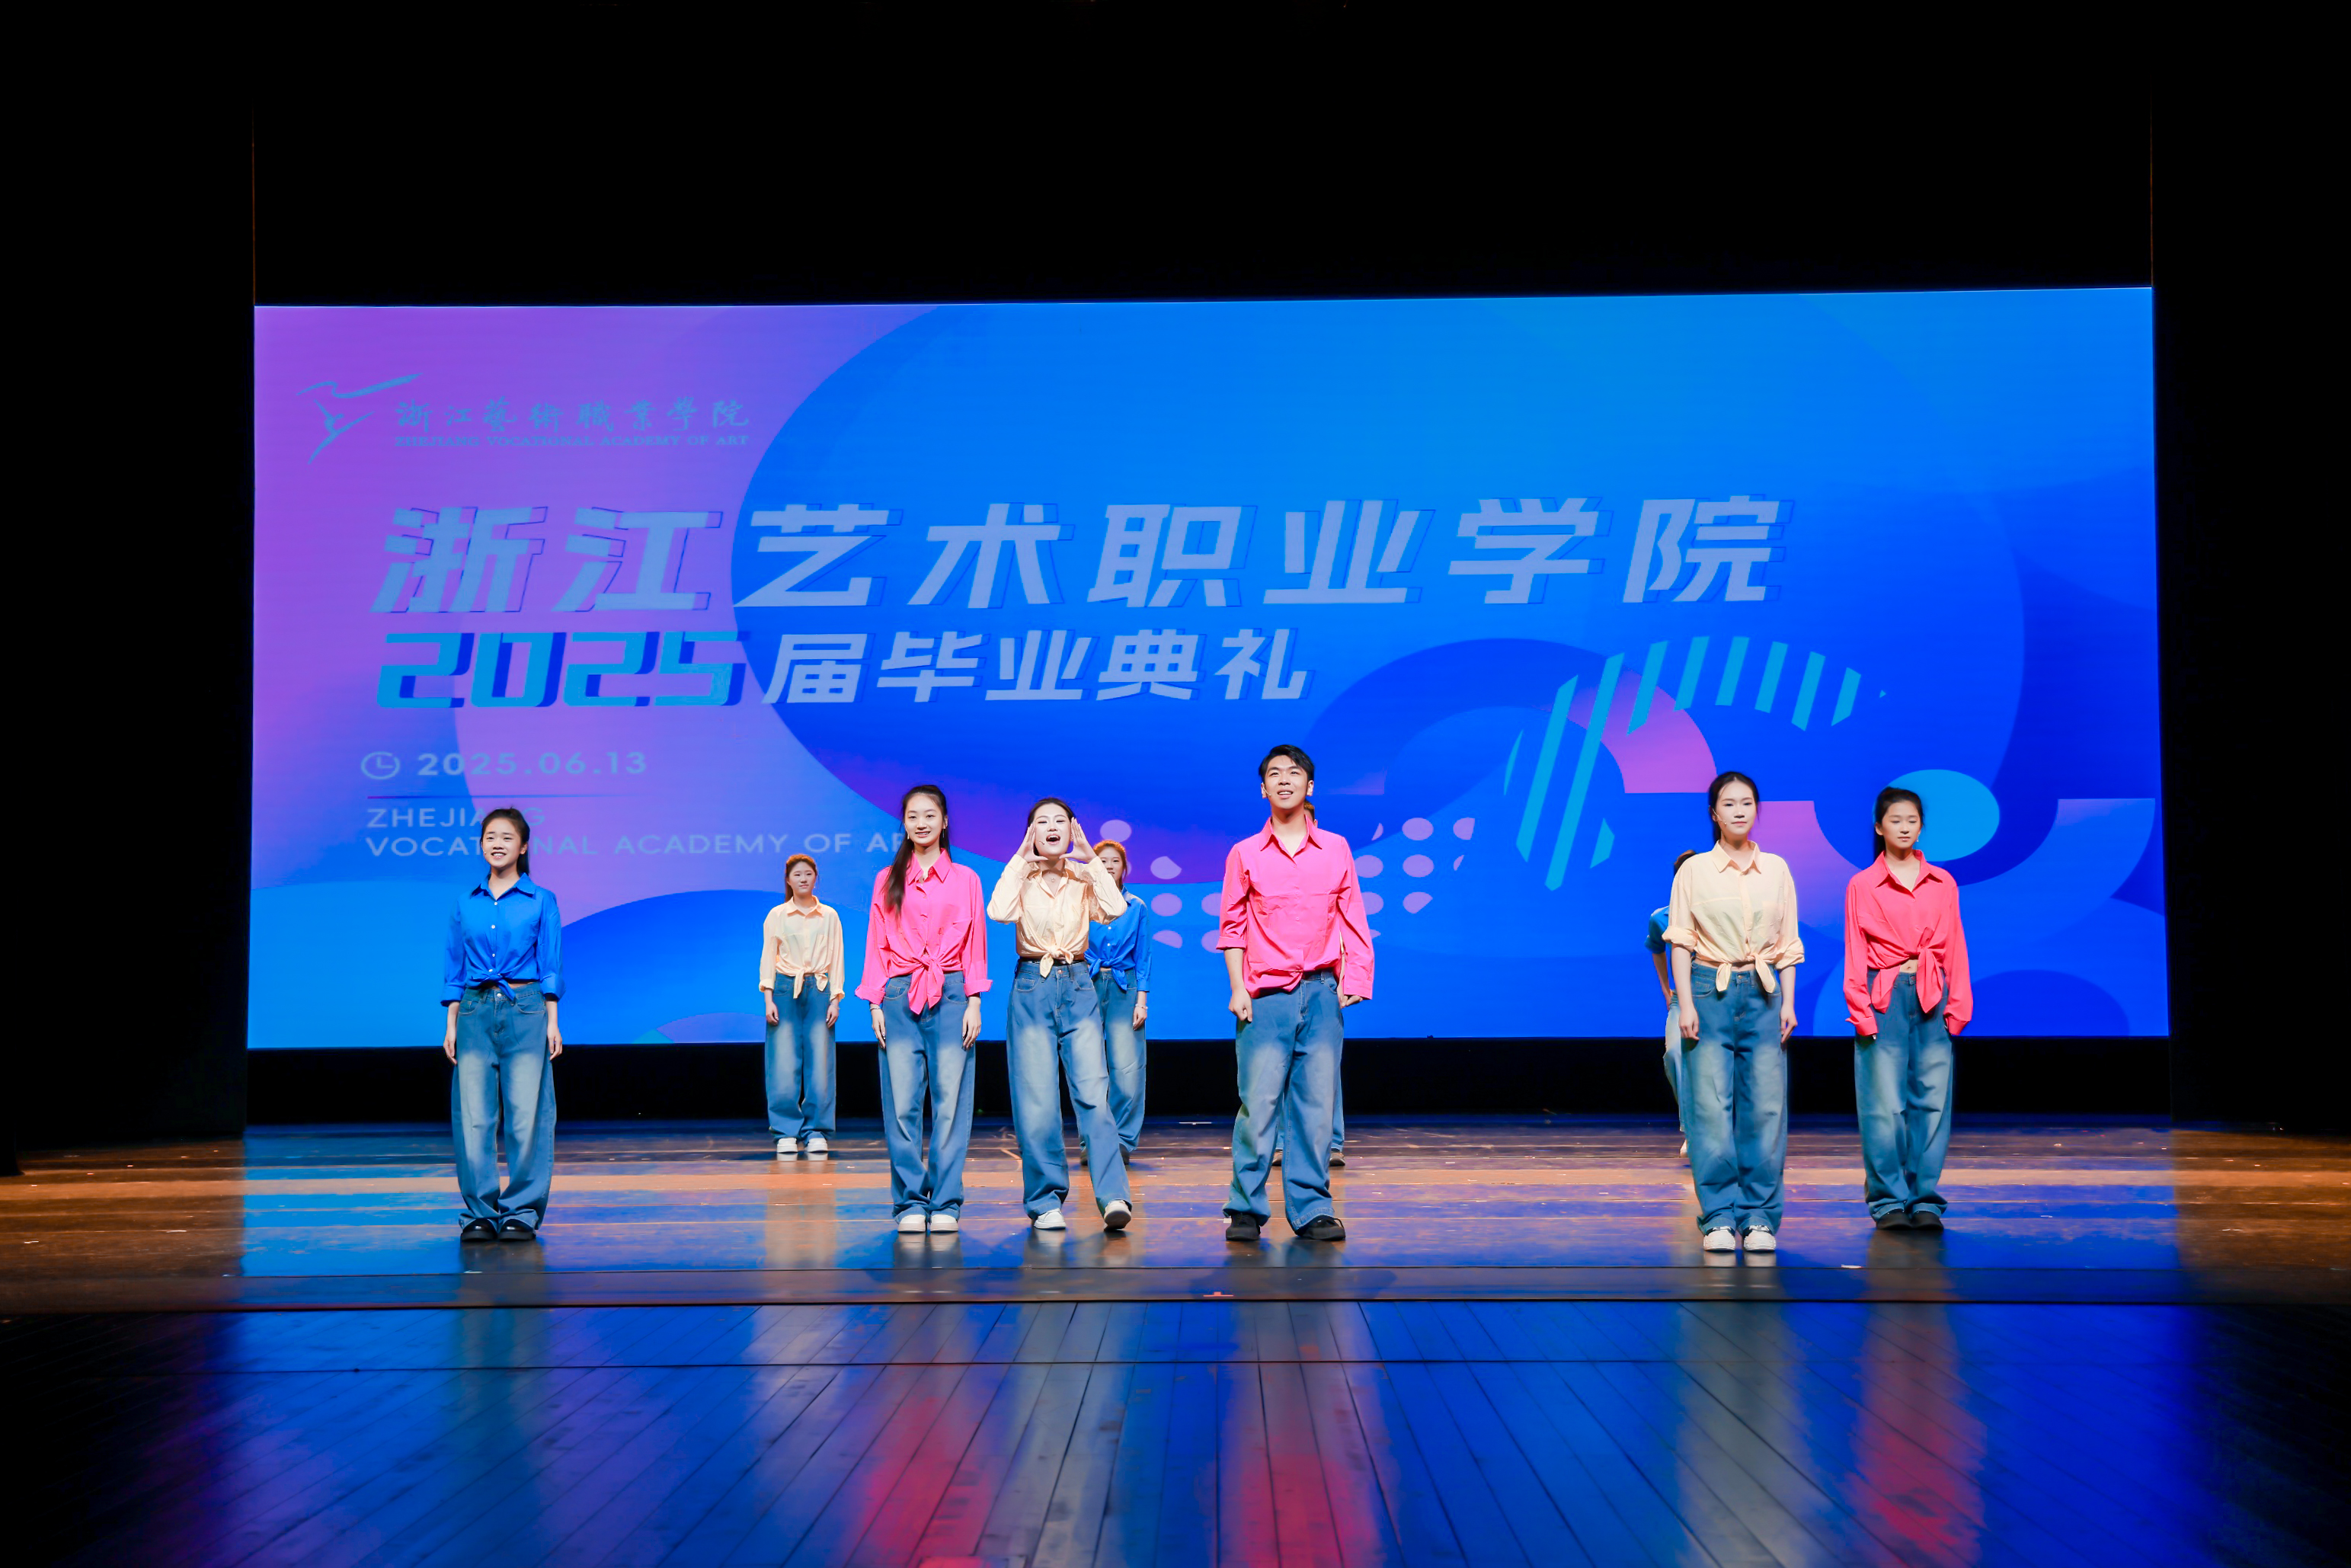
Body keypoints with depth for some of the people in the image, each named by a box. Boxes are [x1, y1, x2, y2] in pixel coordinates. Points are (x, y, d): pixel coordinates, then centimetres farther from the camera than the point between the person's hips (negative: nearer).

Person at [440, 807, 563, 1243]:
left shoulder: (541, 901, 4)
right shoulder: (466, 903, 10)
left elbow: (550, 966, 4)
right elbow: (454, 967, 12)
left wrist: (552, 1022, -2)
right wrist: (451, 1024, 7)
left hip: (524, 1010, -2)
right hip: (476, 1011, 2)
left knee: (526, 1114, -4)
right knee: (474, 1116, -1)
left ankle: (523, 1211, 4)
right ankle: (481, 1212, 7)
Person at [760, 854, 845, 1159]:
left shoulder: (829, 916, 8)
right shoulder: (776, 916, 5)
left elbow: (837, 959, 9)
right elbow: (767, 958, 4)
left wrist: (835, 999, 1)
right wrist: (768, 999, -5)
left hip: (819, 991, 1)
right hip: (786, 992, -1)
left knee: (819, 1063, -3)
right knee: (785, 1065, -6)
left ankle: (816, 1132, 5)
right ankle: (787, 1133, 2)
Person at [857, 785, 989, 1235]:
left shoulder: (965, 879, 10)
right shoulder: (887, 880, 12)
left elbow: (975, 945, 9)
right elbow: (876, 945, 11)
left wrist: (973, 1002, 0)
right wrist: (875, 1003, 2)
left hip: (950, 995, -1)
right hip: (900, 997, 1)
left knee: (950, 1100, -5)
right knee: (902, 1101, -4)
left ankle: (945, 1203, 1)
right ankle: (910, 1203, 3)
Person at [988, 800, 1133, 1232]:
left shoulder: (1083, 879, 6)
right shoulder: (1022, 877, 3)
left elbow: (1116, 909, -14)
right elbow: (999, 912, -18)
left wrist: (1092, 859, -10)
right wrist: (1020, 860, -12)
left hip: (1078, 988, 1)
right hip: (1031, 988, 0)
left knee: (1093, 1092, -12)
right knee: (1036, 1100, -3)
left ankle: (1113, 1197, -17)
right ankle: (1045, 1202, 6)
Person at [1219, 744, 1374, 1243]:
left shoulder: (1336, 849, 10)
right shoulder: (1244, 855, 6)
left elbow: (1352, 919, 11)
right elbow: (1231, 928, 8)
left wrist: (1356, 977, 0)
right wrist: (1238, 989, -2)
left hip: (1322, 993, 2)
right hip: (1266, 995, -1)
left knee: (1317, 1101, 0)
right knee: (1259, 1102, -7)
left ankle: (1311, 1209, 7)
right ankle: (1245, 1208, 4)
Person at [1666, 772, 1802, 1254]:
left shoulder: (1776, 869, 9)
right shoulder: (1694, 870, 3)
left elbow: (1788, 942, 11)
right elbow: (1681, 941, 1)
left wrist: (1788, 1002, 3)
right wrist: (1686, 1003, -7)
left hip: (1764, 994, 2)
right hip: (1710, 992, -2)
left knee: (1764, 1107, -1)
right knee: (1711, 1109, -6)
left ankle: (1760, 1218, 6)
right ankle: (1720, 1218, 1)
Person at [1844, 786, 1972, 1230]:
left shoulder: (1943, 884, 12)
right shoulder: (1862, 886, 5)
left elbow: (1955, 948, 12)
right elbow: (1855, 955, 2)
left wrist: (1958, 1004, 4)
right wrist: (1860, 1010, -6)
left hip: (1932, 998, 2)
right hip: (1885, 1000, -2)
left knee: (1932, 1099, 0)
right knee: (1884, 1103, -4)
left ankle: (1925, 1199, 7)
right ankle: (1888, 1200, 3)